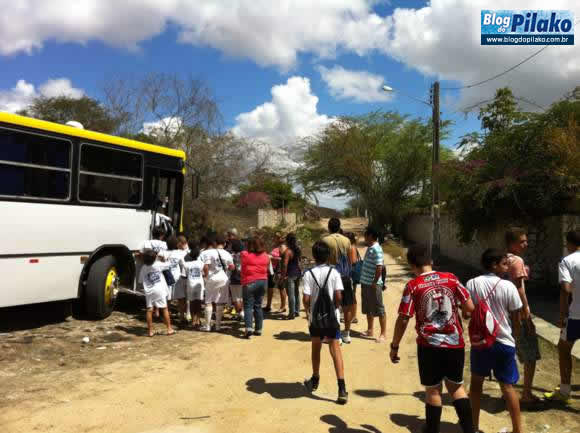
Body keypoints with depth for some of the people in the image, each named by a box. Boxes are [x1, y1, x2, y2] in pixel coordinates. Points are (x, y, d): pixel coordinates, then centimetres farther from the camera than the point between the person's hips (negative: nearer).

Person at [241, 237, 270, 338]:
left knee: (248, 306, -1)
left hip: (250, 283, -4)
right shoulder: (266, 256, 1)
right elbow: (266, 268, 10)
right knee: (258, 305, 13)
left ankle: (249, 327, -17)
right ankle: (258, 329, 16)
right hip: (263, 281, 4)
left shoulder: (245, 255, -11)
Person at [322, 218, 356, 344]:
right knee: (347, 305, 12)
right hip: (345, 276, 3)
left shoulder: (325, 240, -8)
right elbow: (351, 260, 7)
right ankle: (346, 334, 20)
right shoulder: (347, 240, 2)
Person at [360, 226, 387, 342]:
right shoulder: (369, 248, 11)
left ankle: (383, 334, 9)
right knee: (368, 308, 17)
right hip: (365, 283, 10)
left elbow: (379, 267, -23)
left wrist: (374, 283, -21)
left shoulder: (376, 249, -18)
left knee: (379, 309, 0)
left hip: (373, 284, -10)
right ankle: (370, 330, 30)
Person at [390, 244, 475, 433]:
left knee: (433, 390, 13)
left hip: (429, 346, -3)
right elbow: (470, 307, 3)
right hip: (455, 343, 3)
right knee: (456, 386, 20)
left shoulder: (413, 286, -9)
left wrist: (394, 346, 0)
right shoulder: (451, 278, -2)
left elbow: (403, 319, -10)